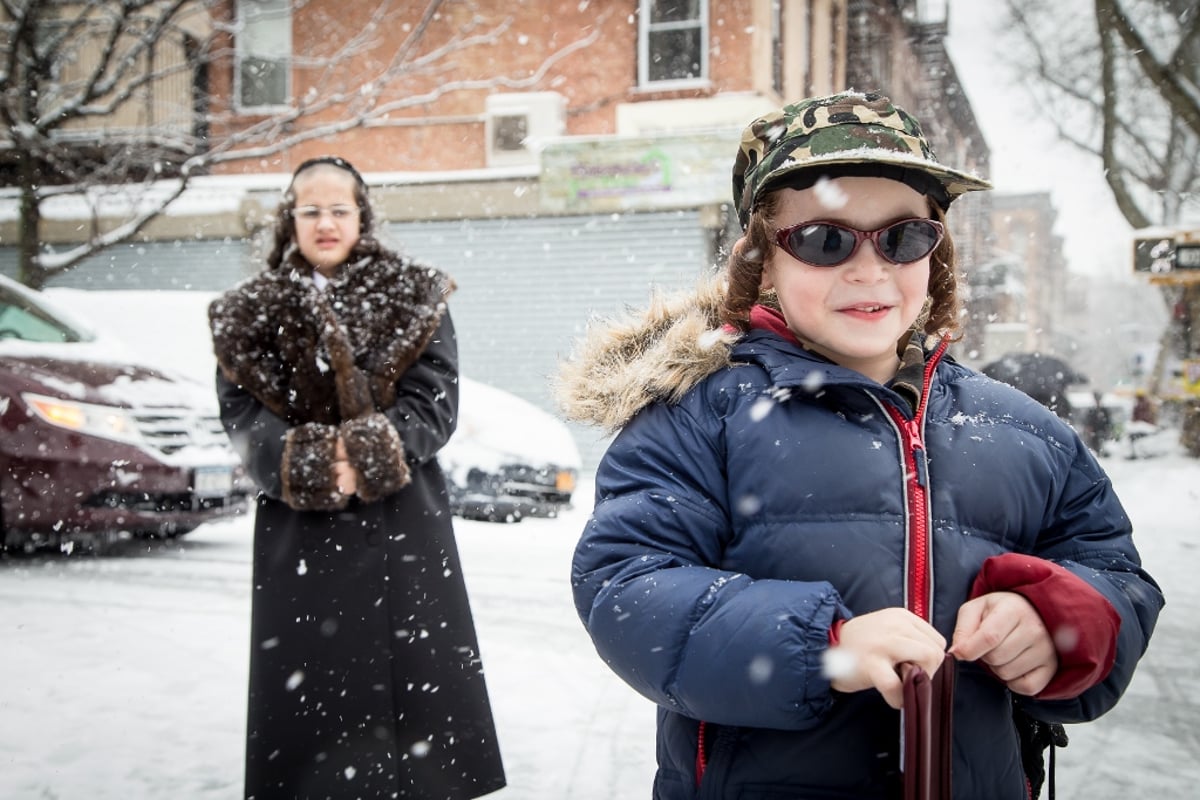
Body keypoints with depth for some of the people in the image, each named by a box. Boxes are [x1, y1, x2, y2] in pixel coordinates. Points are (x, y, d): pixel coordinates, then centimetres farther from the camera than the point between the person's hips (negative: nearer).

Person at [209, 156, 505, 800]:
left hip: (402, 524, -1)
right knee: (309, 688, 3)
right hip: (298, 531, 1)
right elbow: (241, 415, 1)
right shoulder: (250, 314, 9)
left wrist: (369, 453, -18)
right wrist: (307, 463, -17)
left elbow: (435, 403, -3)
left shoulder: (417, 298, 5)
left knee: (415, 672, 0)